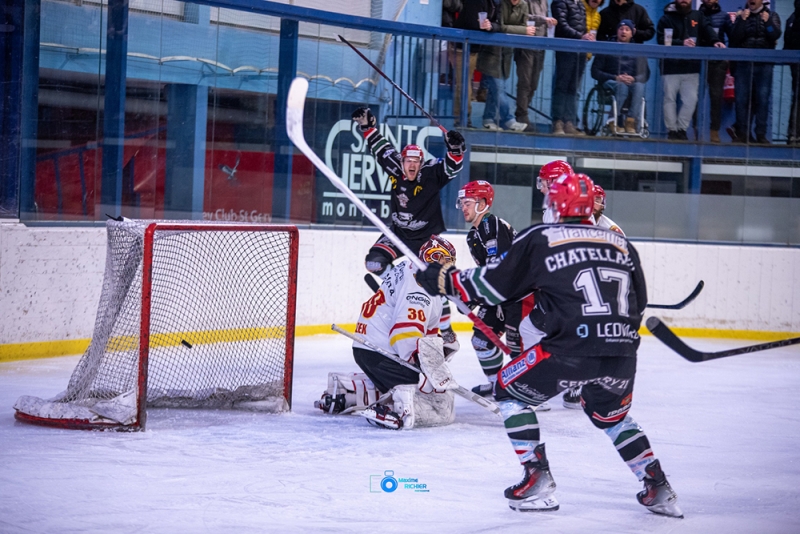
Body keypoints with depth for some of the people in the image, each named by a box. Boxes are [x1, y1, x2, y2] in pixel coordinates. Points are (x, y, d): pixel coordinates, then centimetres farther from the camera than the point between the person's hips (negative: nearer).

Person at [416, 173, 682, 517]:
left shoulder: (539, 239, 6)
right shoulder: (621, 244, 19)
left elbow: (494, 284, 7)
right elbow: (638, 304, 23)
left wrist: (443, 280, 20)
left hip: (569, 348, -5)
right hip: (622, 355, 5)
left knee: (510, 392, 18)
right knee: (610, 414, 33)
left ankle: (538, 482, 9)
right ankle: (657, 488, 23)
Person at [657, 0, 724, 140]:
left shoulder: (697, 16, 11)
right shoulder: (667, 18, 0)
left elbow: (707, 29, -3)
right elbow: (661, 39, -11)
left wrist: (715, 41, -24)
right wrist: (681, 43, -25)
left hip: (692, 67, 3)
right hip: (671, 67, -3)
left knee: (691, 100, 0)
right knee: (670, 99, 2)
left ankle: (681, 129, 9)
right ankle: (672, 130, 10)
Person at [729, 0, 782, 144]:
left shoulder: (771, 16, 9)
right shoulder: (741, 16, 10)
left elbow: (775, 35, -6)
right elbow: (734, 37, -3)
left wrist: (767, 22, -19)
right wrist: (742, 21, -13)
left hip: (764, 64, -1)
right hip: (743, 63, 1)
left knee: (762, 99, -4)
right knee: (741, 99, -1)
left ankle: (761, 134, -1)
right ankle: (742, 132, 4)